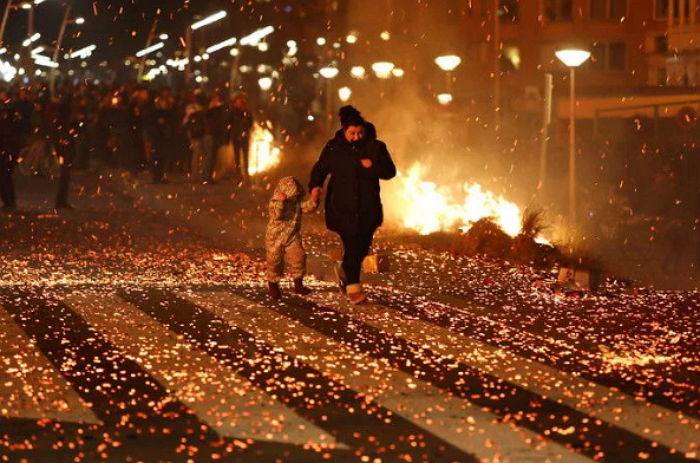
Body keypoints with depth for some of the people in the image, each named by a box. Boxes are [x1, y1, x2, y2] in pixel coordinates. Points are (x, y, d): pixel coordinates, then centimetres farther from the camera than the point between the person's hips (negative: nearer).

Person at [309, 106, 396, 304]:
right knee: (352, 245, -12)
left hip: (367, 208, 3)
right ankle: (353, 288, -6)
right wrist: (315, 186, -12)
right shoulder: (333, 147, 0)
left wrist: (373, 166, -17)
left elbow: (390, 171, 1)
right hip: (342, 207, -3)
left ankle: (345, 274, 37)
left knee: (362, 247, 9)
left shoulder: (375, 147, 1)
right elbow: (319, 169, 7)